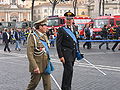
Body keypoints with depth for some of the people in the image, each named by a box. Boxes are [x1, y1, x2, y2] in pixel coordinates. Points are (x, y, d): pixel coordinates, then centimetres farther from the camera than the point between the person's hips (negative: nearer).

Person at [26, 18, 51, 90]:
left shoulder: (44, 36, 11)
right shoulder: (32, 36, -13)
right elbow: (30, 53, -19)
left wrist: (48, 63, 17)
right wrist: (35, 67, -24)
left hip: (46, 65, 7)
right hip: (37, 66, -7)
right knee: (34, 84, 7)